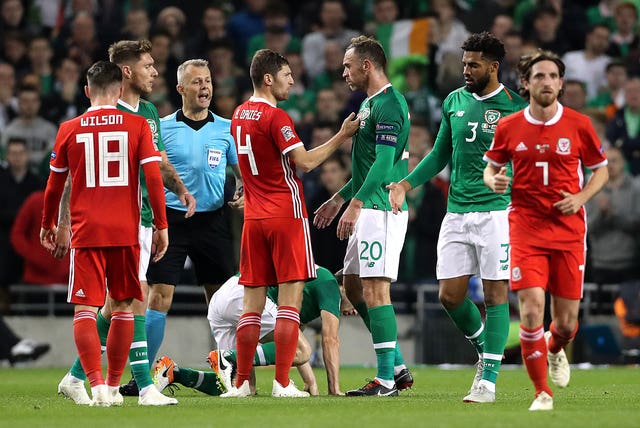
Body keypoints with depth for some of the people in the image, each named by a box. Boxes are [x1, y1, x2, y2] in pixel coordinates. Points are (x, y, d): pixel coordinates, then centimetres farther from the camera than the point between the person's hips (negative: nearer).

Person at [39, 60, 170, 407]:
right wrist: (162, 225, 2)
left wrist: (48, 224, 27)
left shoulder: (69, 130, 4)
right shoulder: (137, 126, 1)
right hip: (126, 232, 1)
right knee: (123, 307, 13)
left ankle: (96, 383, -17)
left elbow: (55, 183, 13)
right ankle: (113, 385, 16)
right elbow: (153, 177, -5)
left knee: (85, 310, -2)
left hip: (85, 232, 0)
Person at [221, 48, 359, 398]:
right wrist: (342, 136, -9)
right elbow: (305, 162, -15)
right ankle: (282, 383, -9)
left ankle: (242, 382, 7)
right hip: (286, 214, -7)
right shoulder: (276, 118, -12)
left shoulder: (239, 115, 12)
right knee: (290, 298, -5)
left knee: (252, 302, 8)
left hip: (254, 218, 7)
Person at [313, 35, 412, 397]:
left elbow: (384, 163, -22)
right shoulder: (371, 103, 18)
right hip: (371, 209, 11)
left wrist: (355, 204, -26)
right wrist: (339, 199, 30)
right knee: (354, 285, 13)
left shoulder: (388, 105, -14)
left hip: (381, 209, -11)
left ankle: (386, 379, -10)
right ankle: (396, 364, 16)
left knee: (374, 290, -11)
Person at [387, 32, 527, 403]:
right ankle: (485, 351, 27)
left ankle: (488, 379, -2)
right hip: (457, 213, 5)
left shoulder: (515, 108, -4)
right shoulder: (455, 101, 11)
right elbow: (441, 154, 20)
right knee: (450, 294, 2)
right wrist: (406, 184, 9)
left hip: (496, 212, -5)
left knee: (496, 294, -5)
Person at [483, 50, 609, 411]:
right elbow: (491, 167, 15)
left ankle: (555, 350, 43)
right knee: (532, 306, -17)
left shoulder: (579, 125, 0)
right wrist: (494, 181, -8)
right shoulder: (508, 128, 1)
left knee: (567, 321, 3)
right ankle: (543, 392, -4)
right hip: (526, 228, -1)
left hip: (569, 229, 1)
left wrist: (581, 197, -7)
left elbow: (601, 170, 10)